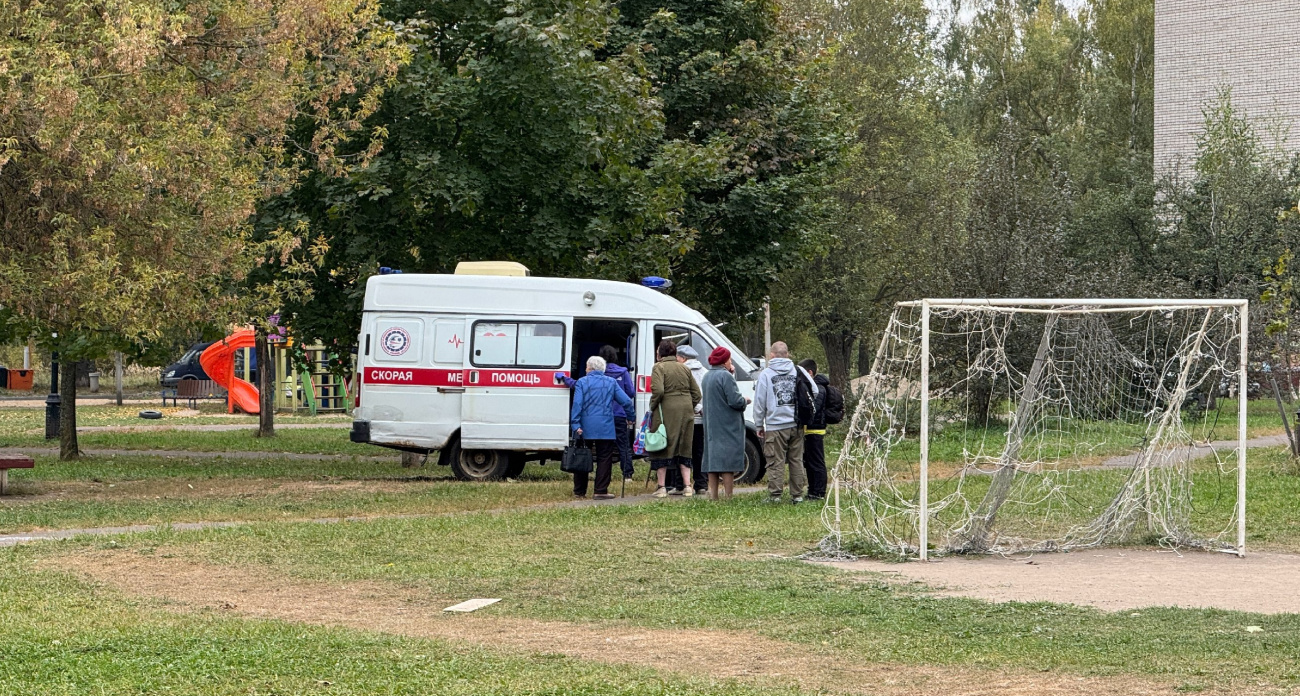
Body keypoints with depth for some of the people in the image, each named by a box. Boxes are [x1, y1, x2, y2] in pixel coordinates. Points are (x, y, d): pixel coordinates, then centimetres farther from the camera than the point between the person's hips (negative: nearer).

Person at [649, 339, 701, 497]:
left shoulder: (659, 367, -5)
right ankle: (687, 486, 9)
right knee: (684, 449, 13)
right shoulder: (685, 369, 13)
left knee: (662, 448, 3)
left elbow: (658, 390, -19)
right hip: (686, 411, 5)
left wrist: (652, 407, -6)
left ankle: (662, 487, 2)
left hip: (666, 411, -5)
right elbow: (696, 393, 11)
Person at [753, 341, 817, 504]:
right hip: (796, 425, 3)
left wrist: (759, 425, 9)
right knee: (797, 460, 9)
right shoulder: (799, 371, 5)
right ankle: (797, 495, 10)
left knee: (776, 462, 0)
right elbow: (814, 391, 5)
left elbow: (759, 402, 0)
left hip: (775, 426, -3)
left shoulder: (766, 374, -2)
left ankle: (775, 495, -1)